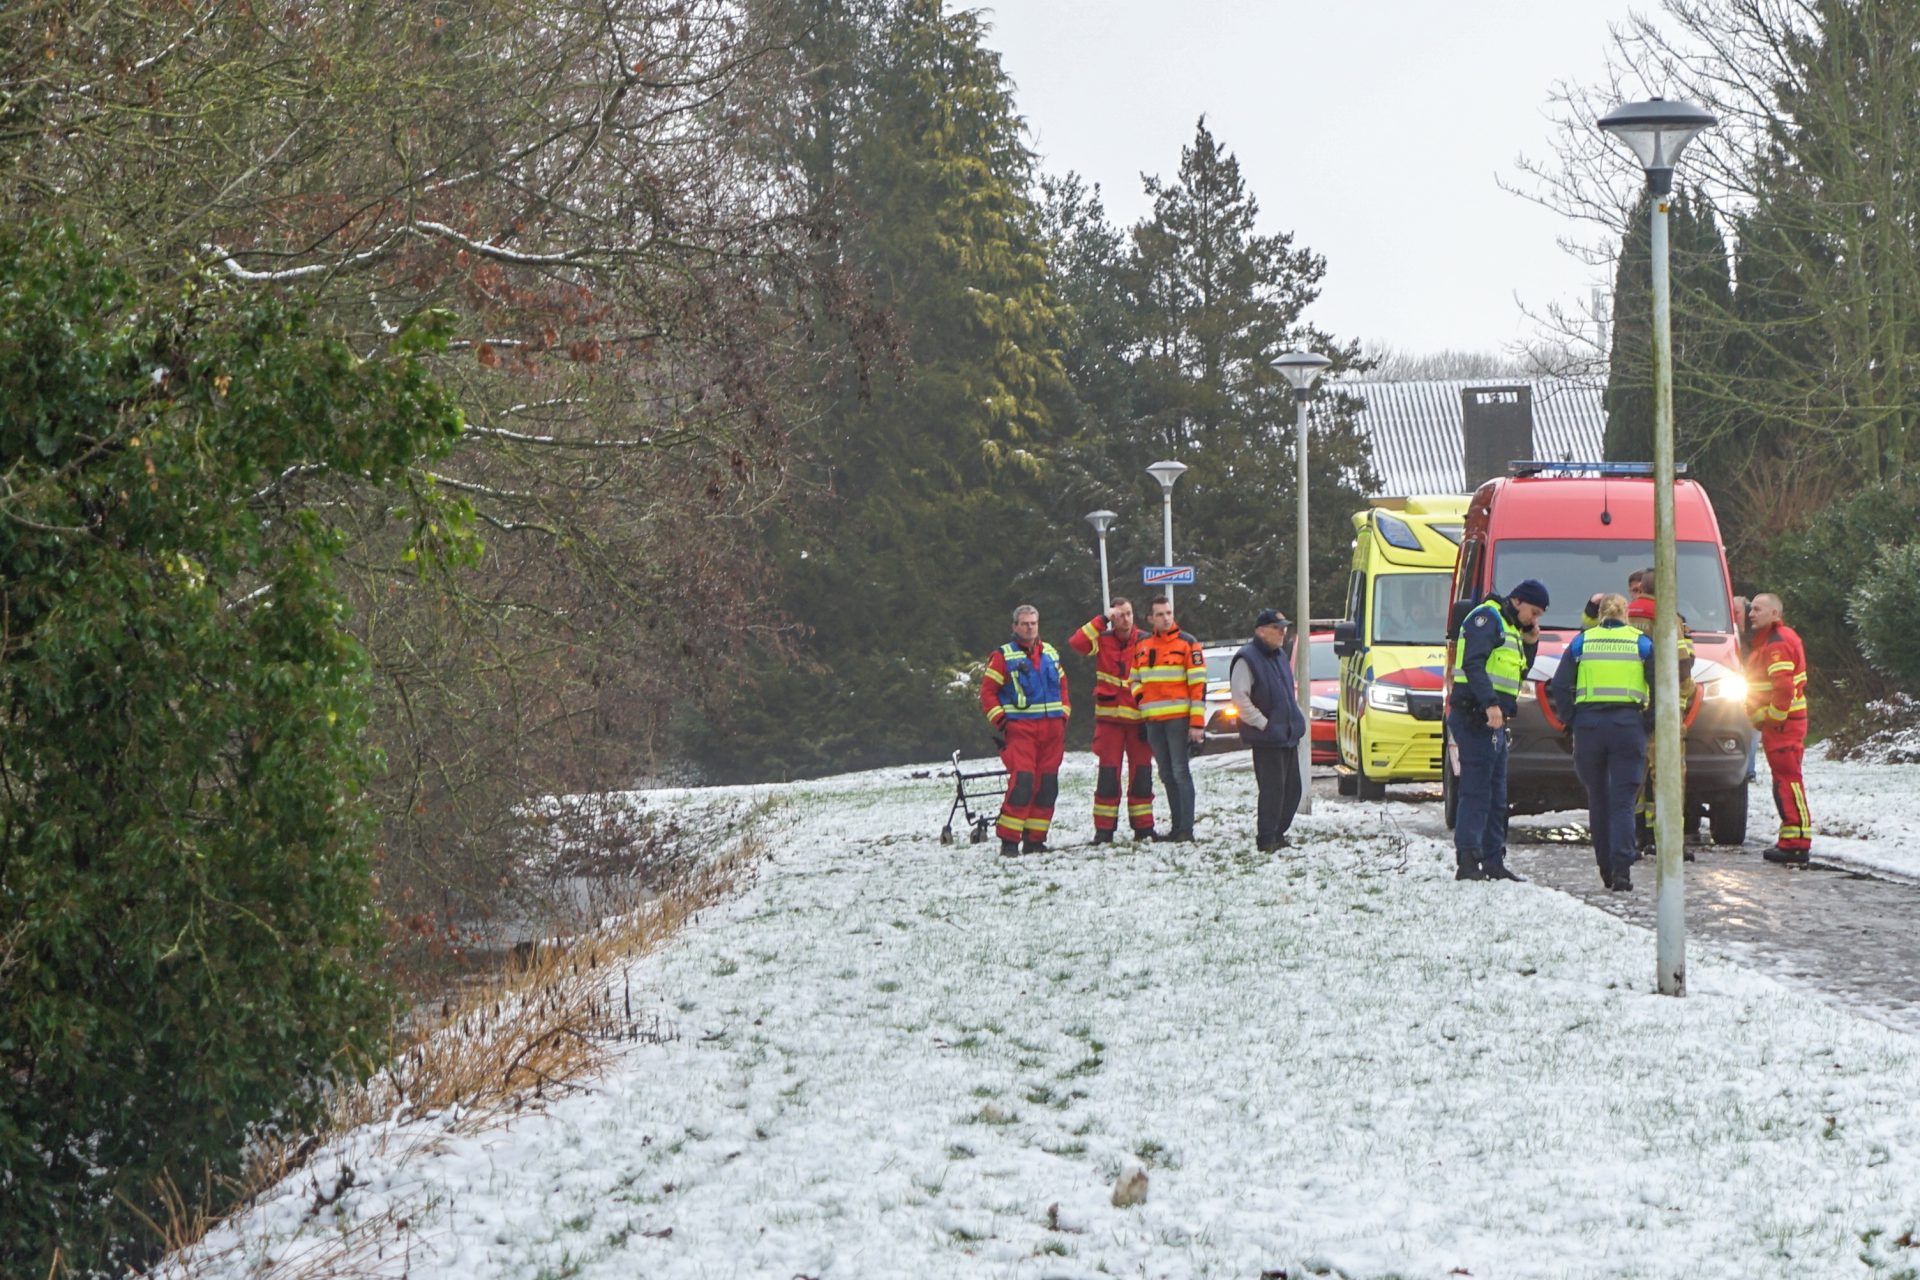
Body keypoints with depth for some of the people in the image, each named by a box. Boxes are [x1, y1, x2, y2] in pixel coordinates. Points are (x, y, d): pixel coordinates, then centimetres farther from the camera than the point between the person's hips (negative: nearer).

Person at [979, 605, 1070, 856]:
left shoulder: (1050, 654, 16)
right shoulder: (1003, 656, 0)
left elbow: (1062, 685, 24)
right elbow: (988, 691, -1)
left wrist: (1064, 715, 13)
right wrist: (1000, 721, -9)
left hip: (1052, 729, 6)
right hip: (1020, 729, -5)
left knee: (1047, 785, 4)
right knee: (1021, 782, -17)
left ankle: (1035, 839, 12)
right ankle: (1009, 841, -14)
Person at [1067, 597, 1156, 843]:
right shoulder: (1102, 641, 3)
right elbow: (1076, 643, -15)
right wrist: (1102, 620, -15)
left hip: (1138, 719, 1)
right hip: (1109, 718, 0)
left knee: (1141, 774, 3)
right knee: (1108, 775, -1)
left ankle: (1143, 827, 10)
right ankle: (1104, 830, 1)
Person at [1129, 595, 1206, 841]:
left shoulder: (1187, 644, -3)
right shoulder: (1142, 645, 13)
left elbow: (1198, 684, -6)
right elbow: (1134, 678, 26)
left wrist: (1197, 722, -12)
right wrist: (1140, 698, 5)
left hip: (1178, 718, -5)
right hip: (1153, 720, 5)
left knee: (1180, 772, -9)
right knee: (1167, 775, 8)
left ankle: (1186, 828, -11)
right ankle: (1176, 826, 12)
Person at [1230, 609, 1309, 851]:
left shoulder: (1279, 656, 16)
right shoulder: (1247, 659, -12)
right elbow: (1240, 698, -18)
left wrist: (1296, 721, 17)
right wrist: (1264, 724, -18)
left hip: (1289, 735, 9)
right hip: (1266, 738, -9)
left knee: (1292, 788, 10)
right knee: (1273, 788, -10)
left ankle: (1278, 833, 20)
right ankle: (1266, 838, -5)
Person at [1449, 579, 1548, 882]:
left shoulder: (1511, 628, 22)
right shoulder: (1486, 618, -8)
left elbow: (1519, 674, 25)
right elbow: (1473, 664, -20)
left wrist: (1530, 643, 11)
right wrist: (1490, 704, -30)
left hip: (1494, 720, 10)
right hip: (1476, 717, -10)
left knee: (1496, 797, 12)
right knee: (1476, 792, -13)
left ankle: (1493, 862, 17)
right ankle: (1467, 862, -15)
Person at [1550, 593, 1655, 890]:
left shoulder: (1581, 643, 9)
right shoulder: (1642, 644, 7)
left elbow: (1559, 687, 3)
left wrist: (1570, 721, 8)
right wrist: (1649, 722, 6)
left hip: (1588, 724, 1)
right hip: (1628, 727, -1)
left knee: (1598, 800, 12)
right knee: (1623, 801, -2)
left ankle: (1606, 870, 14)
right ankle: (1621, 869, -17)